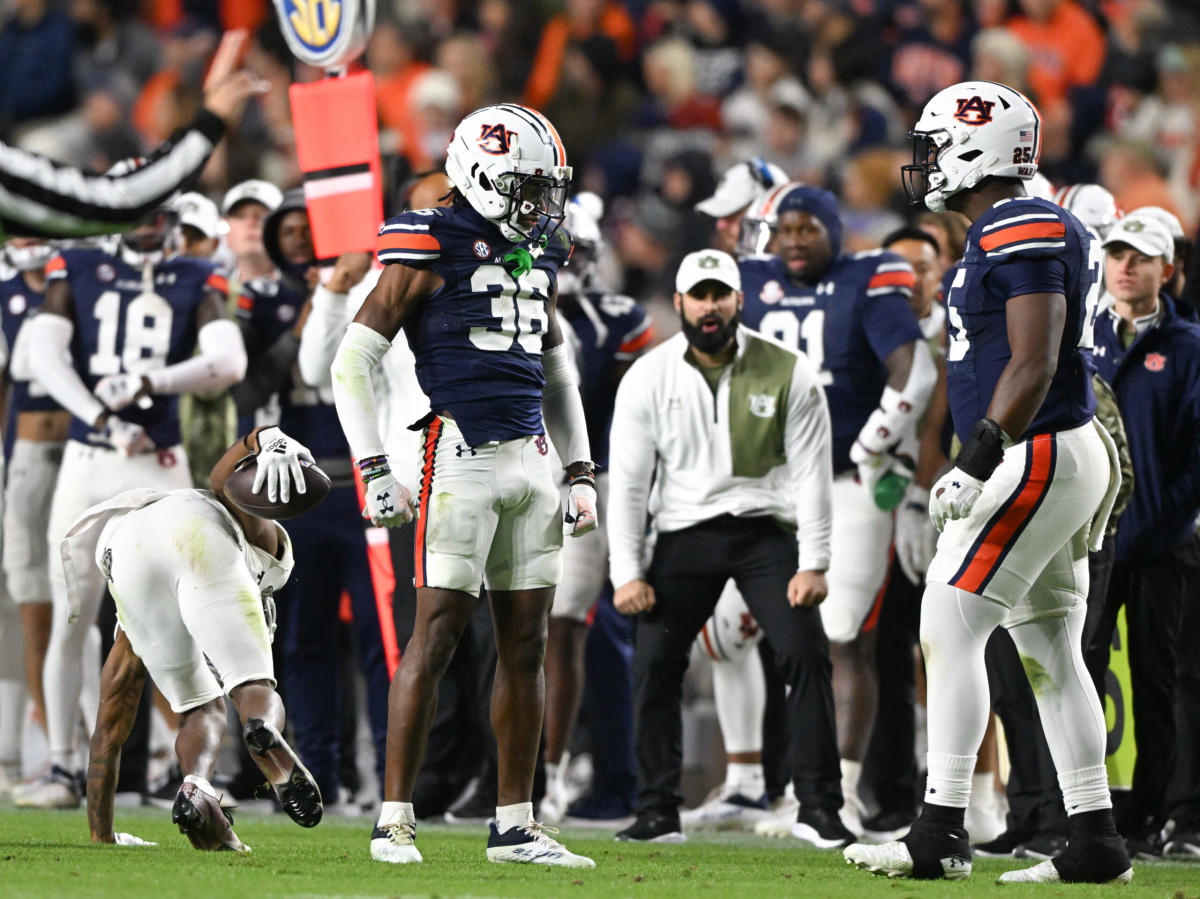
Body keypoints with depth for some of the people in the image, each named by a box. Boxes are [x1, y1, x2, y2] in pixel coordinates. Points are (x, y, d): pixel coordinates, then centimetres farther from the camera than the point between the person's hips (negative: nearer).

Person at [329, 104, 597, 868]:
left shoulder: (538, 256, 15)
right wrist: (375, 472, -10)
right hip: (463, 455, -7)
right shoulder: (432, 250, -7)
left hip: (531, 461, 7)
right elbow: (354, 360, -6)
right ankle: (395, 820, -5)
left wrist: (581, 473, 20)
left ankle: (516, 826, 12)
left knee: (526, 644, 7)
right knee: (437, 635, -9)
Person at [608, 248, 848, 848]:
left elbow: (812, 473, -4)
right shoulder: (648, 378, -2)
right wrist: (626, 573, -8)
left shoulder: (787, 375, -5)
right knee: (653, 664, -8)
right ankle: (657, 812, 3)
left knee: (807, 656, -13)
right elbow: (627, 480, -2)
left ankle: (819, 807, -5)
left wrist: (812, 564, -11)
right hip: (685, 533, 1)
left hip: (765, 530, -1)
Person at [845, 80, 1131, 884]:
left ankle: (942, 835, -11)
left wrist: (978, 464, -24)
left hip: (1039, 457, -10)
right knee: (1050, 653, 11)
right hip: (1052, 458, 10)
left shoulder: (1022, 235, -15)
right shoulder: (1029, 232, 17)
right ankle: (1095, 842, 13)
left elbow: (1033, 367, -21)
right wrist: (979, 463, 23)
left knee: (949, 631, -10)